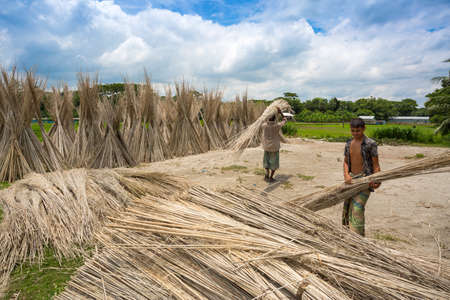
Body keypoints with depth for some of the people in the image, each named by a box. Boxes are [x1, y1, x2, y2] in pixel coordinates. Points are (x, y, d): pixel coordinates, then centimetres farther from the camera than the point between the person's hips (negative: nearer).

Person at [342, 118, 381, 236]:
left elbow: (376, 164, -8)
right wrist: (346, 174, -10)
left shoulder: (370, 144, -8)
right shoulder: (349, 143, 8)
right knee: (347, 207, 11)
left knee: (357, 207, -16)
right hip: (352, 178, 6)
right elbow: (346, 161, 8)